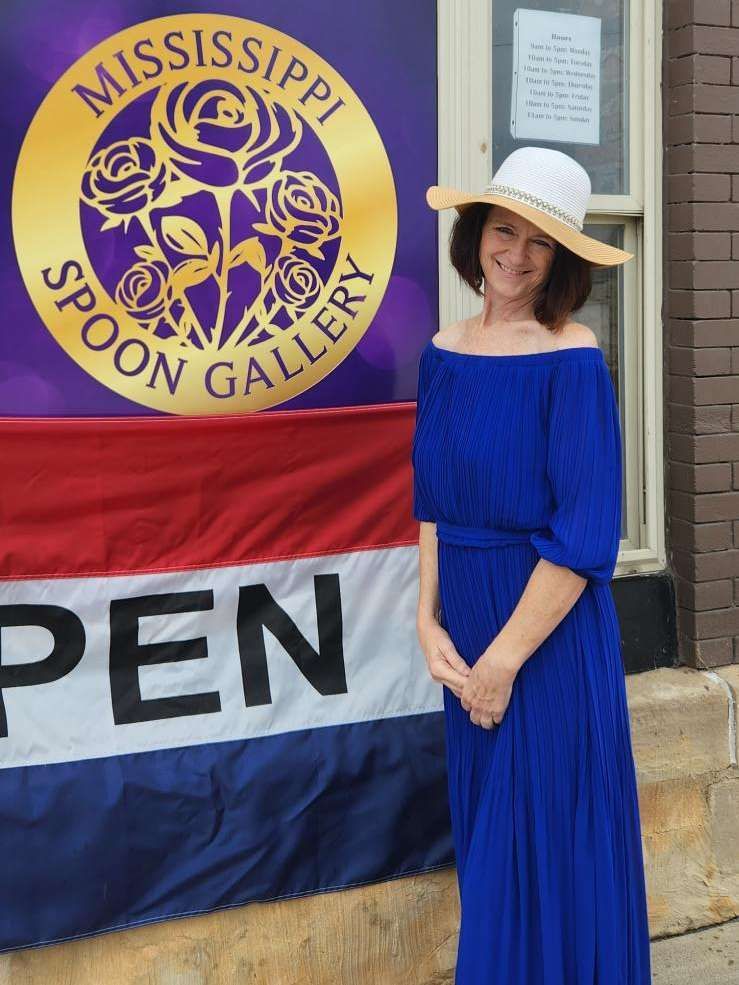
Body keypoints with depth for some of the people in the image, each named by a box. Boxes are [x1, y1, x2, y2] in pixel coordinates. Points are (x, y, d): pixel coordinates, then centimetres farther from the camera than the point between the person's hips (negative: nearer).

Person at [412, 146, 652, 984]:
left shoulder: (571, 360, -16)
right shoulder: (444, 353, 3)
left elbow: (584, 537, -18)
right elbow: (430, 501, 8)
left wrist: (504, 660, -16)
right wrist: (429, 623, -2)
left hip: (551, 630, -6)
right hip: (465, 620, 6)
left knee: (550, 842, 7)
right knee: (485, 834, 19)